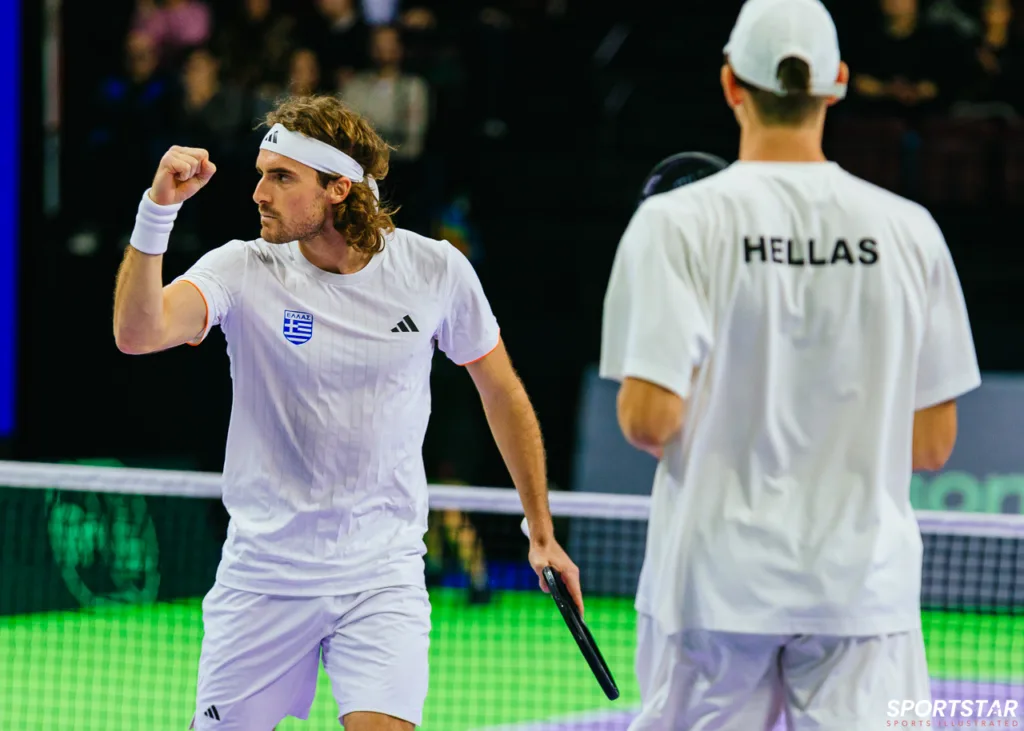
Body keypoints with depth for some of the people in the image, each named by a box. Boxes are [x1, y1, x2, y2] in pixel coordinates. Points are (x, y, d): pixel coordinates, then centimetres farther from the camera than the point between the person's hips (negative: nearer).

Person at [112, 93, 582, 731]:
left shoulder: (435, 270, -5)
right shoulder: (243, 271, -9)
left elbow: (500, 391, 10)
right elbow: (139, 333, -27)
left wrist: (542, 531, 14)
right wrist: (157, 211, -38)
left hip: (383, 576, 0)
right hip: (263, 576, 1)